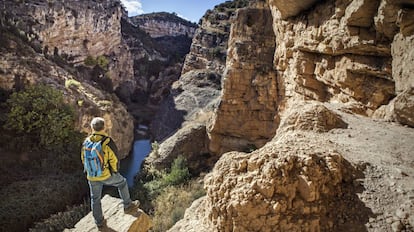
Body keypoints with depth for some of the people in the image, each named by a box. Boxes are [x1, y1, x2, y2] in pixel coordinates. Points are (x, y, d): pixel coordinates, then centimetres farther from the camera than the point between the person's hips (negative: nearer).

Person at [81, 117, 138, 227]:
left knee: (95, 198, 22)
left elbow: (83, 159, 5)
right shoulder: (108, 143, -22)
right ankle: (127, 205, 34)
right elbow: (114, 160, -16)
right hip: (106, 175, -4)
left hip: (92, 176, 4)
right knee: (122, 182, 23)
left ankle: (99, 221, 36)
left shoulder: (86, 142, -8)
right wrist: (115, 171, 5)